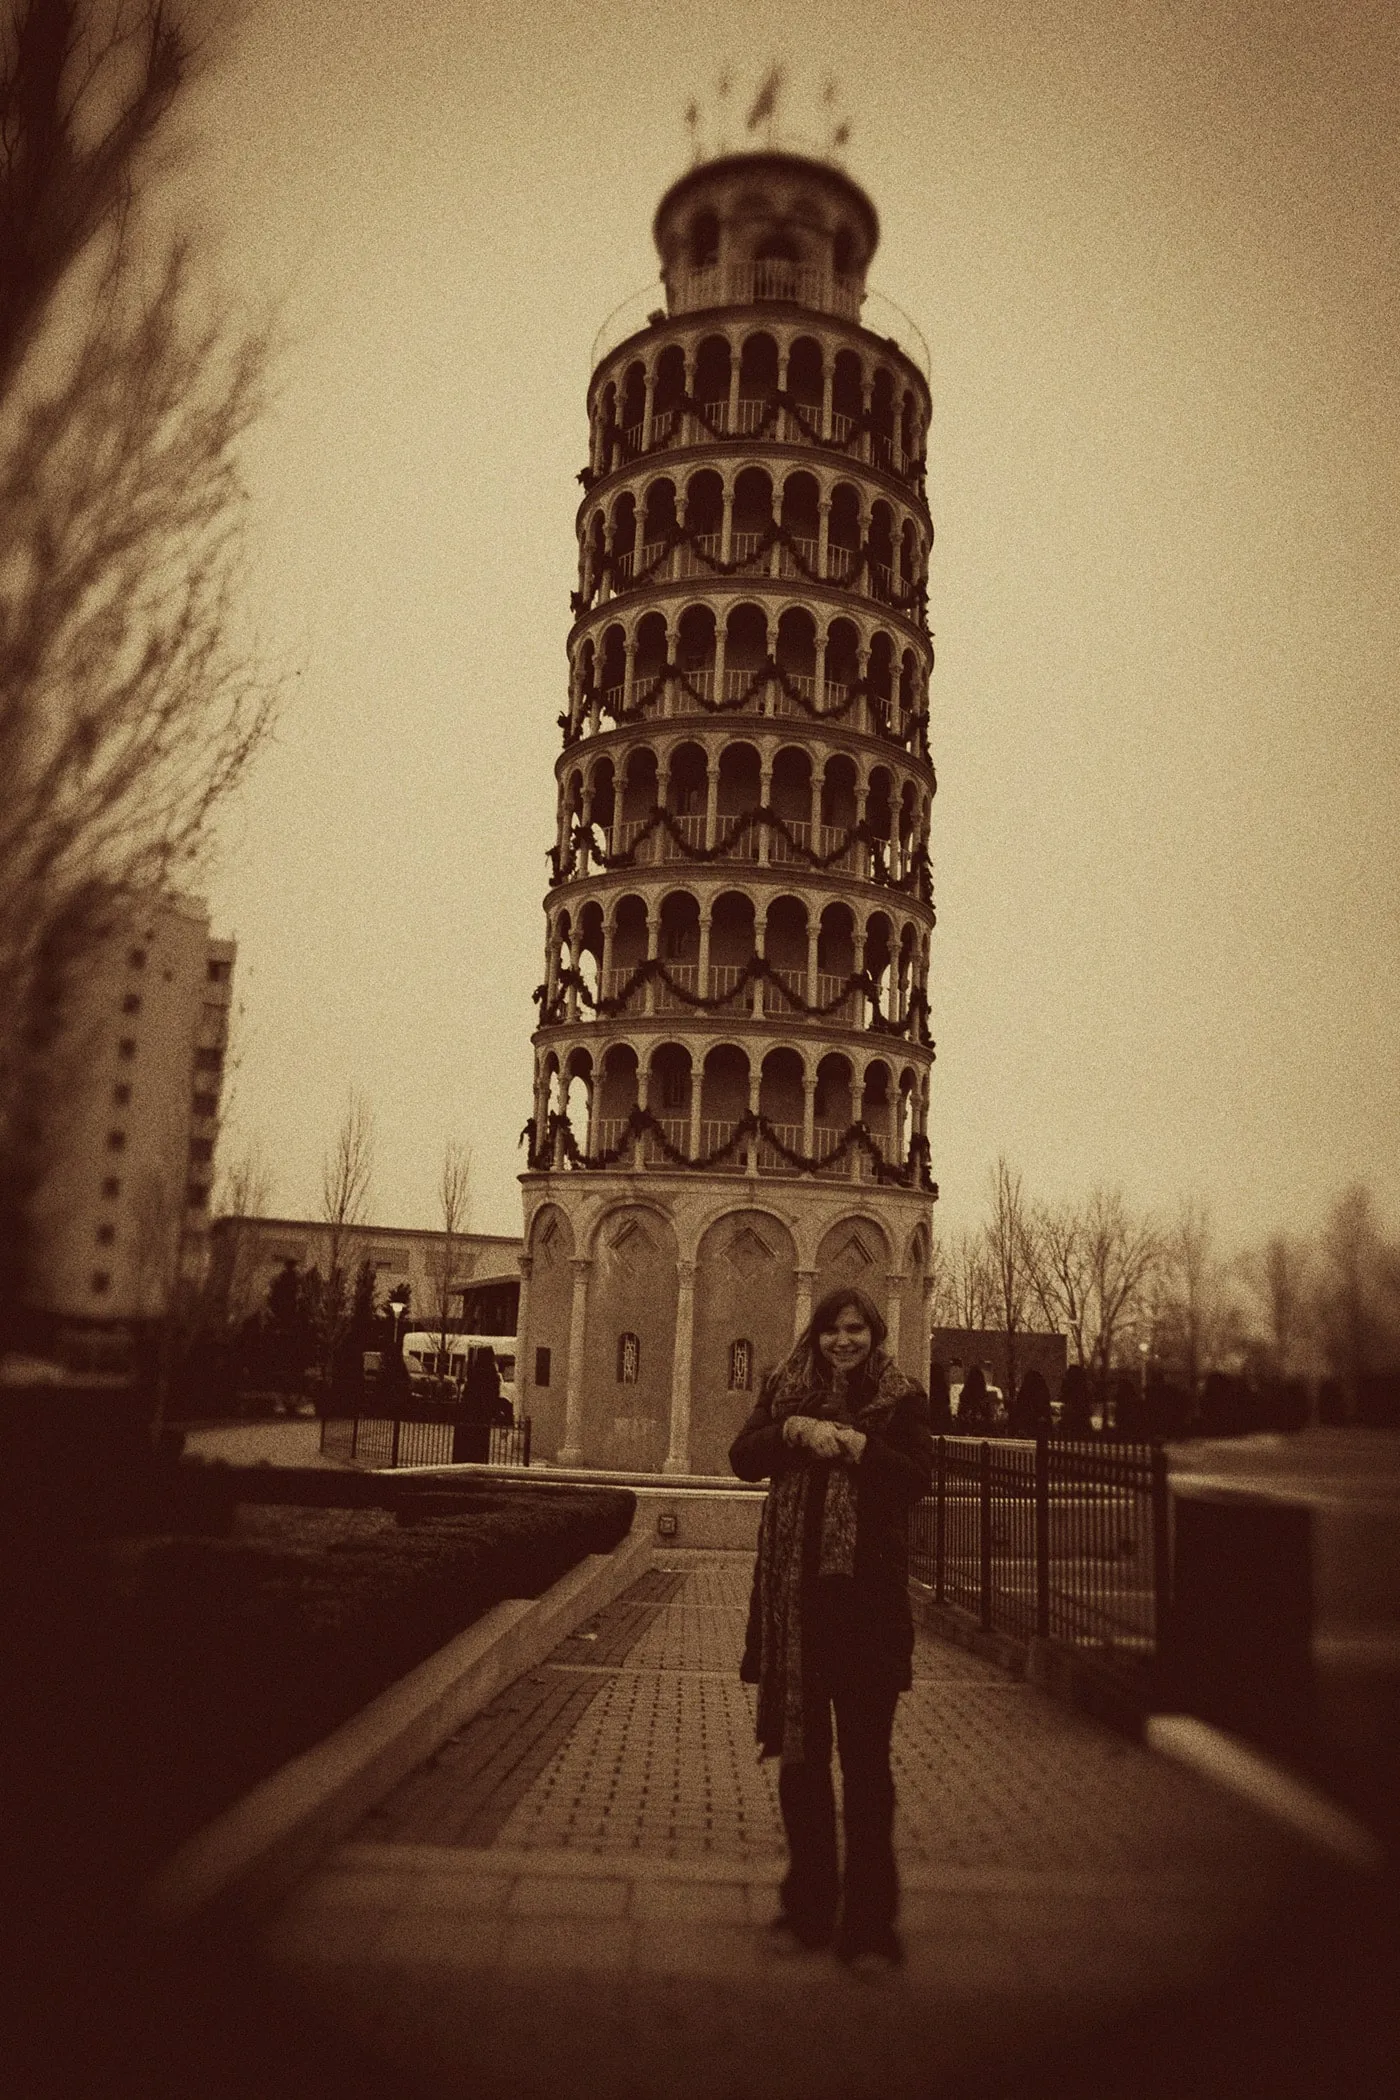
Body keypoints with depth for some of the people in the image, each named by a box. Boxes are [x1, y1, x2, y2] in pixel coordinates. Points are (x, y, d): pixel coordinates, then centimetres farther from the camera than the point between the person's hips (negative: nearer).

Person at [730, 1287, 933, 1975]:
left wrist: (859, 1446, -19)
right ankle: (808, 1907, 26)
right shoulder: (785, 1391, 9)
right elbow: (743, 1458, -2)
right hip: (796, 1590, 3)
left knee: (866, 1758, 2)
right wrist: (794, 1432, -18)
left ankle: (869, 1923, 13)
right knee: (800, 1752, 12)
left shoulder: (902, 1398, 3)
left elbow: (921, 1477, -7)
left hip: (869, 1591, -2)